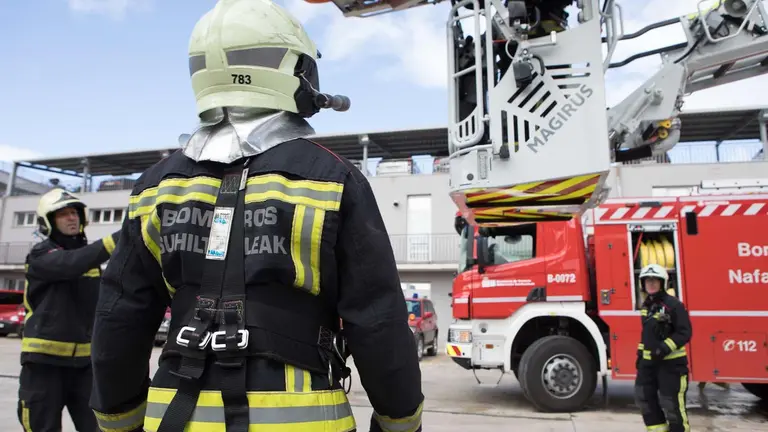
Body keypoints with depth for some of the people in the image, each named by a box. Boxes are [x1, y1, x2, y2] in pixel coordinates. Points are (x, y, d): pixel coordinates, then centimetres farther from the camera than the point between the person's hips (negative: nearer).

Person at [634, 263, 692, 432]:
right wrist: (640, 353, 18)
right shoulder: (646, 305, 11)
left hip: (670, 362, -8)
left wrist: (665, 348, -27)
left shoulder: (673, 304, -14)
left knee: (672, 404, -1)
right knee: (644, 396, 13)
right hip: (649, 360, 8)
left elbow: (684, 333, -17)